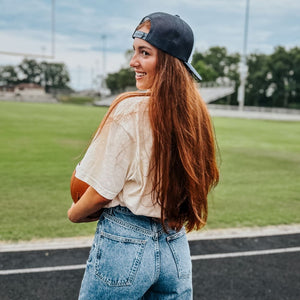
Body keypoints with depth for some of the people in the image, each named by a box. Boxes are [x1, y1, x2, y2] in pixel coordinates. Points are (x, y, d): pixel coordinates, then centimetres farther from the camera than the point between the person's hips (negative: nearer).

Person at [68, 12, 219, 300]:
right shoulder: (196, 113, 0)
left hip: (125, 243, -5)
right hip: (176, 245, 6)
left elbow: (100, 193, -15)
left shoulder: (130, 108, -18)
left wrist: (74, 213, 5)